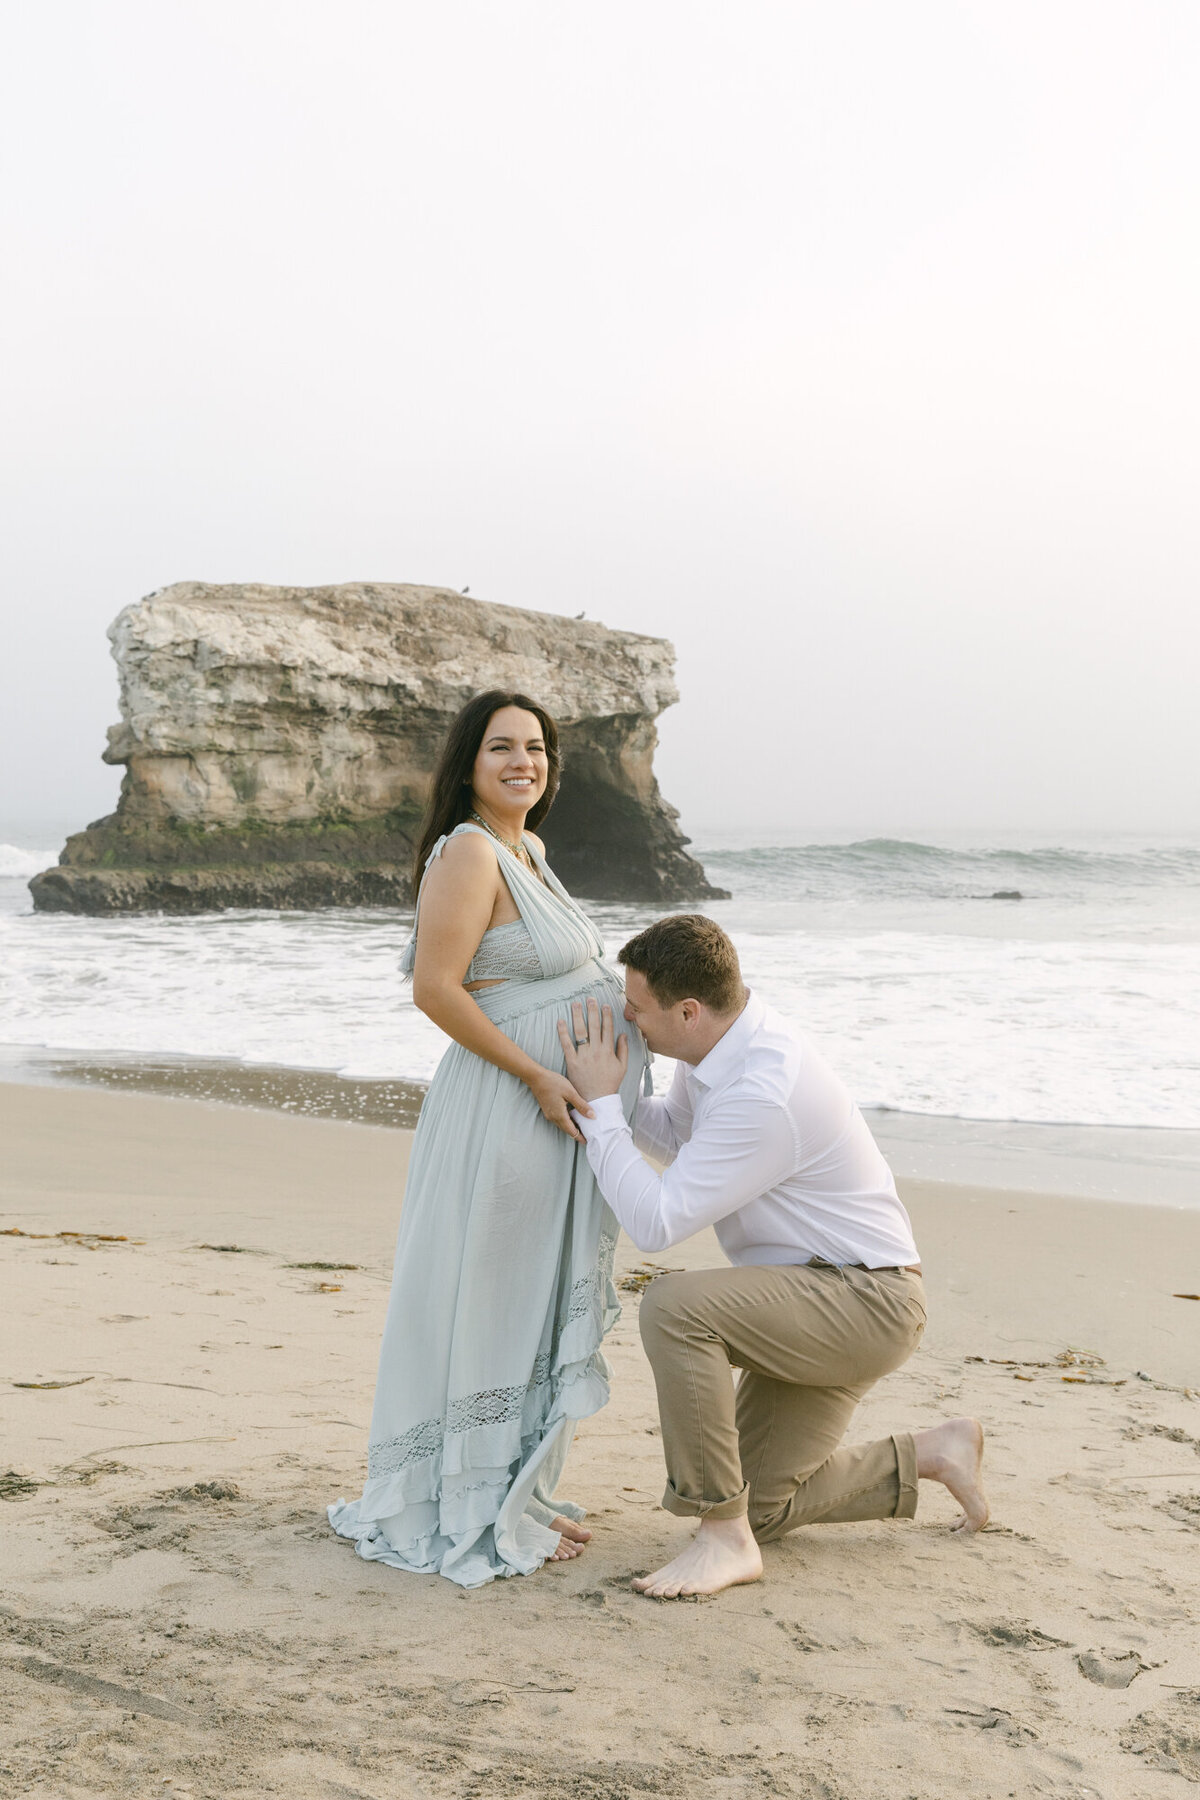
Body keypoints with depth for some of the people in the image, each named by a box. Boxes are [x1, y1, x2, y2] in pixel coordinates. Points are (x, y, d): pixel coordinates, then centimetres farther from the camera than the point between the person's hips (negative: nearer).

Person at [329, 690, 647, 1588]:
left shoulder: (525, 850, 14)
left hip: (562, 1116, 10)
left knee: (540, 1307, 15)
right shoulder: (469, 851, -15)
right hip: (506, 1110, -10)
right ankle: (477, 1514, 12)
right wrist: (539, 1076, -20)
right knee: (487, 1306, 0)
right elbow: (435, 988, -21)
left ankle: (518, 1495, 28)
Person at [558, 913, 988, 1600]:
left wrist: (600, 1104, -22)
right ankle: (932, 1453, 27)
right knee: (760, 1507, 12)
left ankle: (725, 1539, -19)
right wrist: (605, 1087, 3)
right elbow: (675, 1134, 20)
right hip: (820, 1304, 10)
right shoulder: (729, 1041, -1)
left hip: (865, 1303, -10)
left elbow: (656, 1220, -29)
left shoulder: (764, 1094, -30)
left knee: (673, 1306, -30)